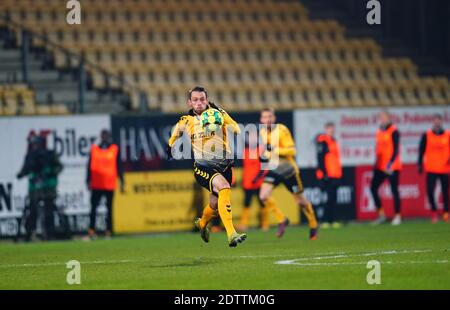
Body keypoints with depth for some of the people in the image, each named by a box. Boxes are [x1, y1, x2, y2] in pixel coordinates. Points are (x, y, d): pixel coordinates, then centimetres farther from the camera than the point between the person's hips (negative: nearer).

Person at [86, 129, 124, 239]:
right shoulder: (94, 149, 7)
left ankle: (108, 231, 6)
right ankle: (91, 230, -7)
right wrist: (88, 181, 2)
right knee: (93, 207, -5)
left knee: (109, 208, 3)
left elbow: (119, 166, 8)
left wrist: (122, 182, 4)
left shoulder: (115, 149, 7)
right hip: (96, 185, 0)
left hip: (110, 184, 0)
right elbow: (89, 166, 8)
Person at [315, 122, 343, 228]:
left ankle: (331, 220, 13)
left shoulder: (333, 141, 19)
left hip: (335, 175, 9)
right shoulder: (323, 141, -9)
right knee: (330, 197, -11)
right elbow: (320, 158, -15)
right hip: (327, 175, -9)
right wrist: (323, 173, -19)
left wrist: (338, 174, 23)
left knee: (333, 199, 9)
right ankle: (326, 221, -9)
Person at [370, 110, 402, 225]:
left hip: (392, 167, -7)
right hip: (380, 167, 7)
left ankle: (397, 216, 5)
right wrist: (376, 162, 17)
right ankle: (381, 215, 9)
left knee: (394, 190, -2)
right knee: (373, 188, 1)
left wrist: (390, 164, -22)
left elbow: (396, 150, -15)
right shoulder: (379, 131, 13)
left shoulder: (393, 131, -10)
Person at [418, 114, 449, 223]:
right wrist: (420, 164, 0)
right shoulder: (427, 135, 1)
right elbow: (421, 150, 4)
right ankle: (434, 211, 10)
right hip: (431, 169, -1)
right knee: (430, 191, -9)